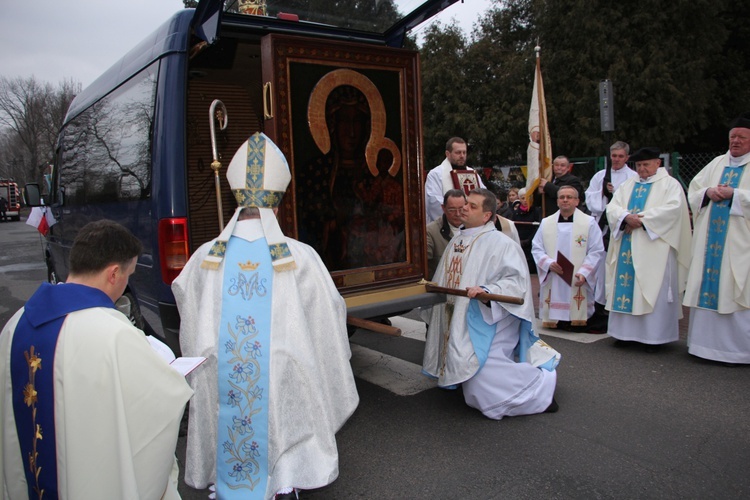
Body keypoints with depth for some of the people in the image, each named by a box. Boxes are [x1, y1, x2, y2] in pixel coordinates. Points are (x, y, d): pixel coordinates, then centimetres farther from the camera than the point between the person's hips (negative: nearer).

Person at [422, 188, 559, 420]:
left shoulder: (500, 243, -13)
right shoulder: (456, 241, 13)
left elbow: (517, 281, -22)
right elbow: (445, 281, 25)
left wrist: (486, 291, -34)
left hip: (486, 322, -8)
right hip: (456, 323, 8)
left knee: (482, 379, -16)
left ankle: (543, 383, 7)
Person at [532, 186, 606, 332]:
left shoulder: (589, 222, 2)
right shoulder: (546, 223, 10)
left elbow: (596, 252, -2)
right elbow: (536, 248, 8)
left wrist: (584, 272, -16)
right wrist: (548, 263, -11)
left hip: (578, 283, -2)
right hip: (552, 284, 2)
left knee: (577, 325, -4)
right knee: (553, 321, 3)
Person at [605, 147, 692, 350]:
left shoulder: (670, 184, 5)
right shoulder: (628, 184, 18)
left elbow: (673, 208, -12)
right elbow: (612, 207, 6)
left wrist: (641, 219, -16)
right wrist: (627, 217, -14)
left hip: (654, 248, -5)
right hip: (627, 247, 5)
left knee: (653, 290, -5)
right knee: (625, 287, 3)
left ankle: (654, 335, 1)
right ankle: (627, 331, 10)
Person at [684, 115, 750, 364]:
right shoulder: (717, 163, 17)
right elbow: (693, 190, 16)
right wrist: (708, 193, -3)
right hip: (709, 241, 5)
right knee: (705, 288, 6)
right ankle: (705, 342, 15)